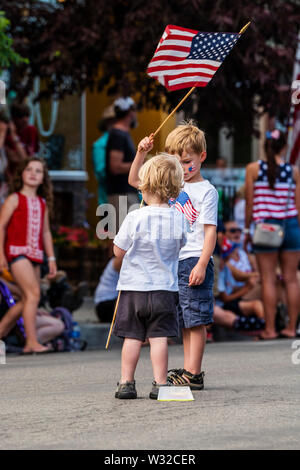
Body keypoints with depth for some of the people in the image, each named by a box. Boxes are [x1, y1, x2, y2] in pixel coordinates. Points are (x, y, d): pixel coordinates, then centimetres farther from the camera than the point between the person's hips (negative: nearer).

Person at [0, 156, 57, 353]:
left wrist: (51, 258, 15)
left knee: (27, 300, 3)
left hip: (35, 255, 7)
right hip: (17, 251, -7)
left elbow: (46, 232, 20)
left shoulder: (42, 203, 16)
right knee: (33, 293, -17)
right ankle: (32, 341, -17)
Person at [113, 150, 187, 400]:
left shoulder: (135, 218, -13)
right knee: (159, 336, 3)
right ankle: (160, 384, 1)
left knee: (133, 336, 6)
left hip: (133, 287, -1)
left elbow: (119, 251, -4)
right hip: (165, 288, 1)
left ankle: (126, 382, 11)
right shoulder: (178, 219, -5)